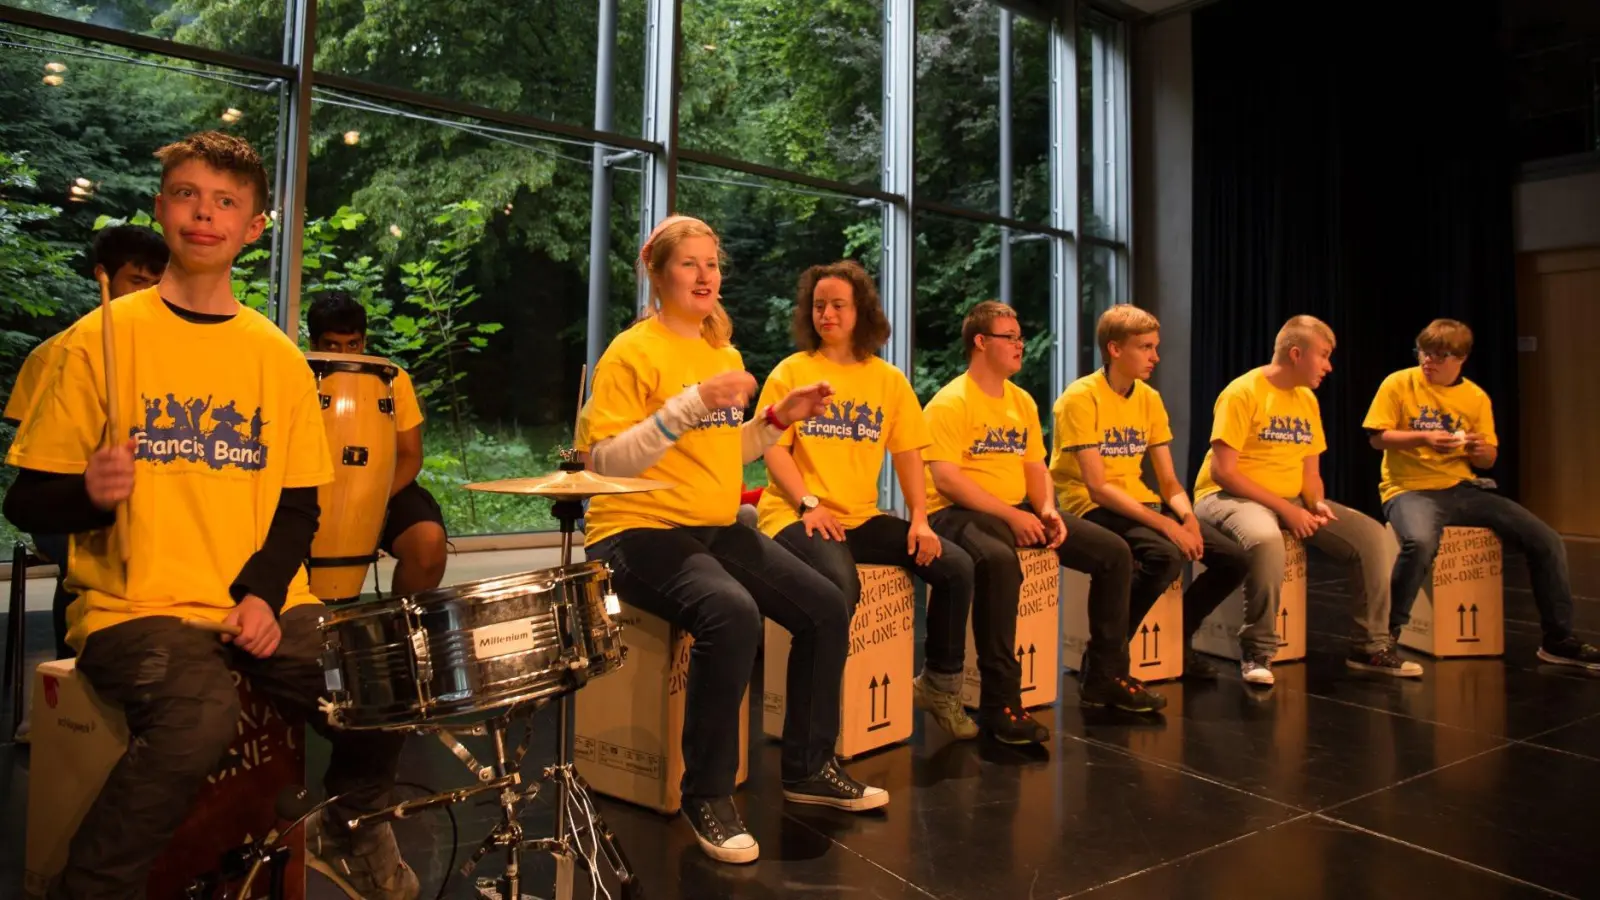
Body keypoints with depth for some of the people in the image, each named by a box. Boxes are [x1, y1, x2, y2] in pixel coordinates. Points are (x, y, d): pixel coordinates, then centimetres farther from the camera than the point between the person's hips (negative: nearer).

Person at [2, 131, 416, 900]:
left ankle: (349, 824, 18)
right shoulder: (102, 338, -1)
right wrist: (90, 494, -22)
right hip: (135, 606, -3)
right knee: (199, 718, -32)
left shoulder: (278, 356, 8)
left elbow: (299, 503, 9)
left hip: (262, 606, 3)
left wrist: (264, 592, -7)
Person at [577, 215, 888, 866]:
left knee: (828, 609, -2)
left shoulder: (724, 353, 15)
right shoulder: (631, 352, -9)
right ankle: (706, 794, -13)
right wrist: (691, 404, -27)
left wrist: (777, 419, 4)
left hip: (718, 529, 8)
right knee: (732, 616, -33)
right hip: (639, 532, -8)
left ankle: (807, 767, 17)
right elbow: (606, 462, -19)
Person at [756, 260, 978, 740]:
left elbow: (908, 453, 8)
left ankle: (939, 683, 12)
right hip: (798, 515, -4)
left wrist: (920, 519, -5)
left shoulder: (889, 379, 11)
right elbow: (773, 448, -4)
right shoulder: (791, 372, 2)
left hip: (862, 518, 5)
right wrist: (809, 504, -18)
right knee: (840, 583, -34)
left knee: (956, 565, -7)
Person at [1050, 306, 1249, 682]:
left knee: (1234, 559, -3)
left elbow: (1169, 481, 8)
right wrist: (1166, 524, -25)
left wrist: (1187, 516, -14)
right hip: (1092, 508, -7)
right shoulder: (1081, 397, -14)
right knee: (1165, 555, -33)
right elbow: (1097, 487, -20)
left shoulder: (1150, 398, 7)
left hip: (1140, 503, 7)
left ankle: (1176, 640, 18)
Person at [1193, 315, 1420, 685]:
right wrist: (1284, 508, -21)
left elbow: (1310, 472, 14)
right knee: (1266, 538, -39)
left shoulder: (1308, 399, 10)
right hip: (1230, 496, -7)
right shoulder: (1243, 393, -14)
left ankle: (1371, 646, 8)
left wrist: (1317, 503, -9)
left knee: (1372, 535, -5)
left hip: (1292, 501, 8)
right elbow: (1223, 472, -20)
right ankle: (1257, 651, -21)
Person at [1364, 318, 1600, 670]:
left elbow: (1488, 460, 12)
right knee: (1420, 543, -39)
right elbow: (1378, 438, -6)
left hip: (1463, 489, 5)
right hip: (1411, 489, -5)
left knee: (1547, 541, -5)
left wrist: (1480, 449, -11)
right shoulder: (1399, 384, -2)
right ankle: (1386, 633, -20)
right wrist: (1424, 437, -20)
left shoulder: (1476, 398, 9)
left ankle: (1559, 641, 11)